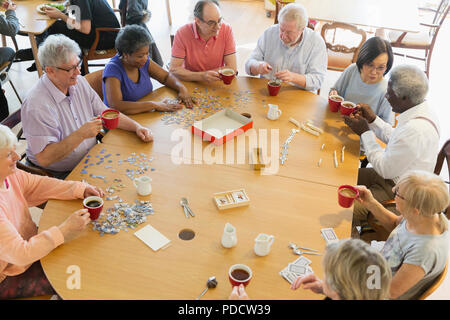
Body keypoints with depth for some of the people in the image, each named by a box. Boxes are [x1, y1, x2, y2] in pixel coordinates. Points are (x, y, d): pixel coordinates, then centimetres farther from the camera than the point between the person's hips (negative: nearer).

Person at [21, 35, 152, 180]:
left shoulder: (79, 82, 2)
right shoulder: (37, 106, -23)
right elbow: (44, 159, -25)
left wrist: (136, 127, -3)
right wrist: (81, 134, -32)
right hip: (61, 175, -7)